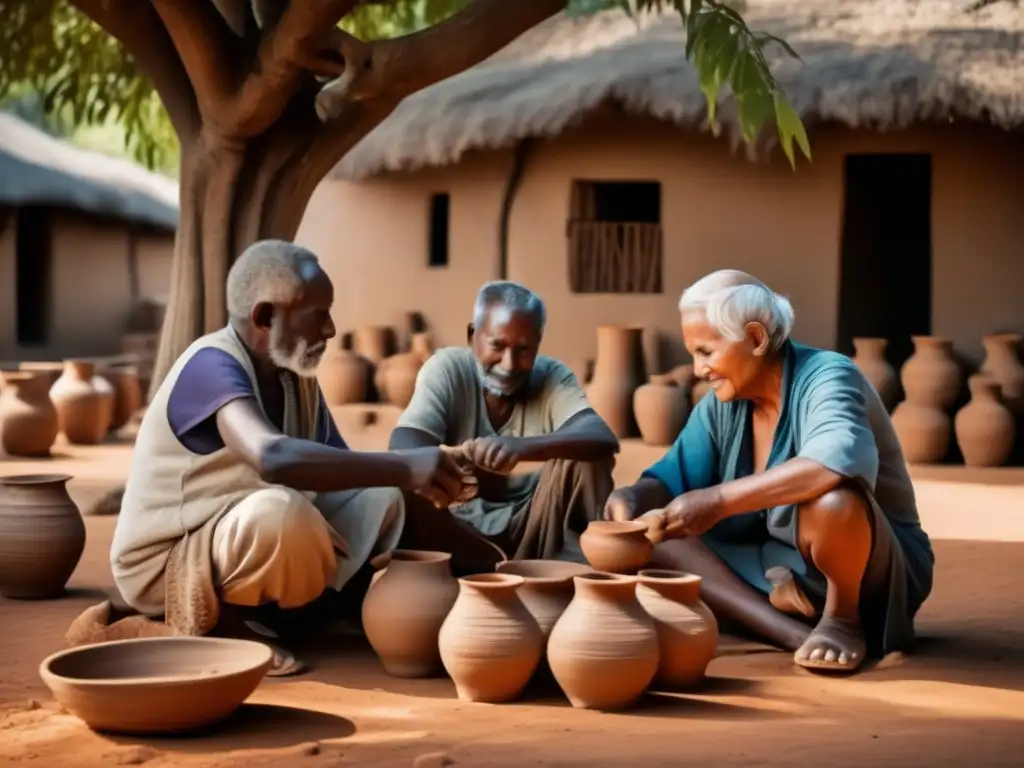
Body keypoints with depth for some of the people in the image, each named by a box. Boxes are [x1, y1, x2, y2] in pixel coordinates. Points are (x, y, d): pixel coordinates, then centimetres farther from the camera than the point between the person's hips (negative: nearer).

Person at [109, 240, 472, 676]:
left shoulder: (296, 374, 1)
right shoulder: (212, 365, -26)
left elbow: (339, 466, 5)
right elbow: (273, 457, -44)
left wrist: (417, 479, -13)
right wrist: (404, 466, -41)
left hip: (244, 541, 9)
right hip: (165, 564, -9)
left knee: (377, 499, 2)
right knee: (280, 509, -36)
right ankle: (220, 624, -10)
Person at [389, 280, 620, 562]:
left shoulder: (552, 376, -10)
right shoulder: (446, 368, -11)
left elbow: (604, 439, -29)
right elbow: (403, 446, -24)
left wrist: (523, 447, -49)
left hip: (533, 527, 1)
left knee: (585, 457, -23)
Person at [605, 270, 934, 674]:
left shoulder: (826, 376, -21)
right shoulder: (722, 404, 1)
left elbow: (840, 461, -42)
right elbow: (673, 477, 5)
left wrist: (720, 499, -44)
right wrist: (634, 496, -19)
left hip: (864, 570, -7)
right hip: (777, 568, 7)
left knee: (831, 501, -40)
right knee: (655, 534, -11)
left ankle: (844, 618, -11)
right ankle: (798, 633, -23)